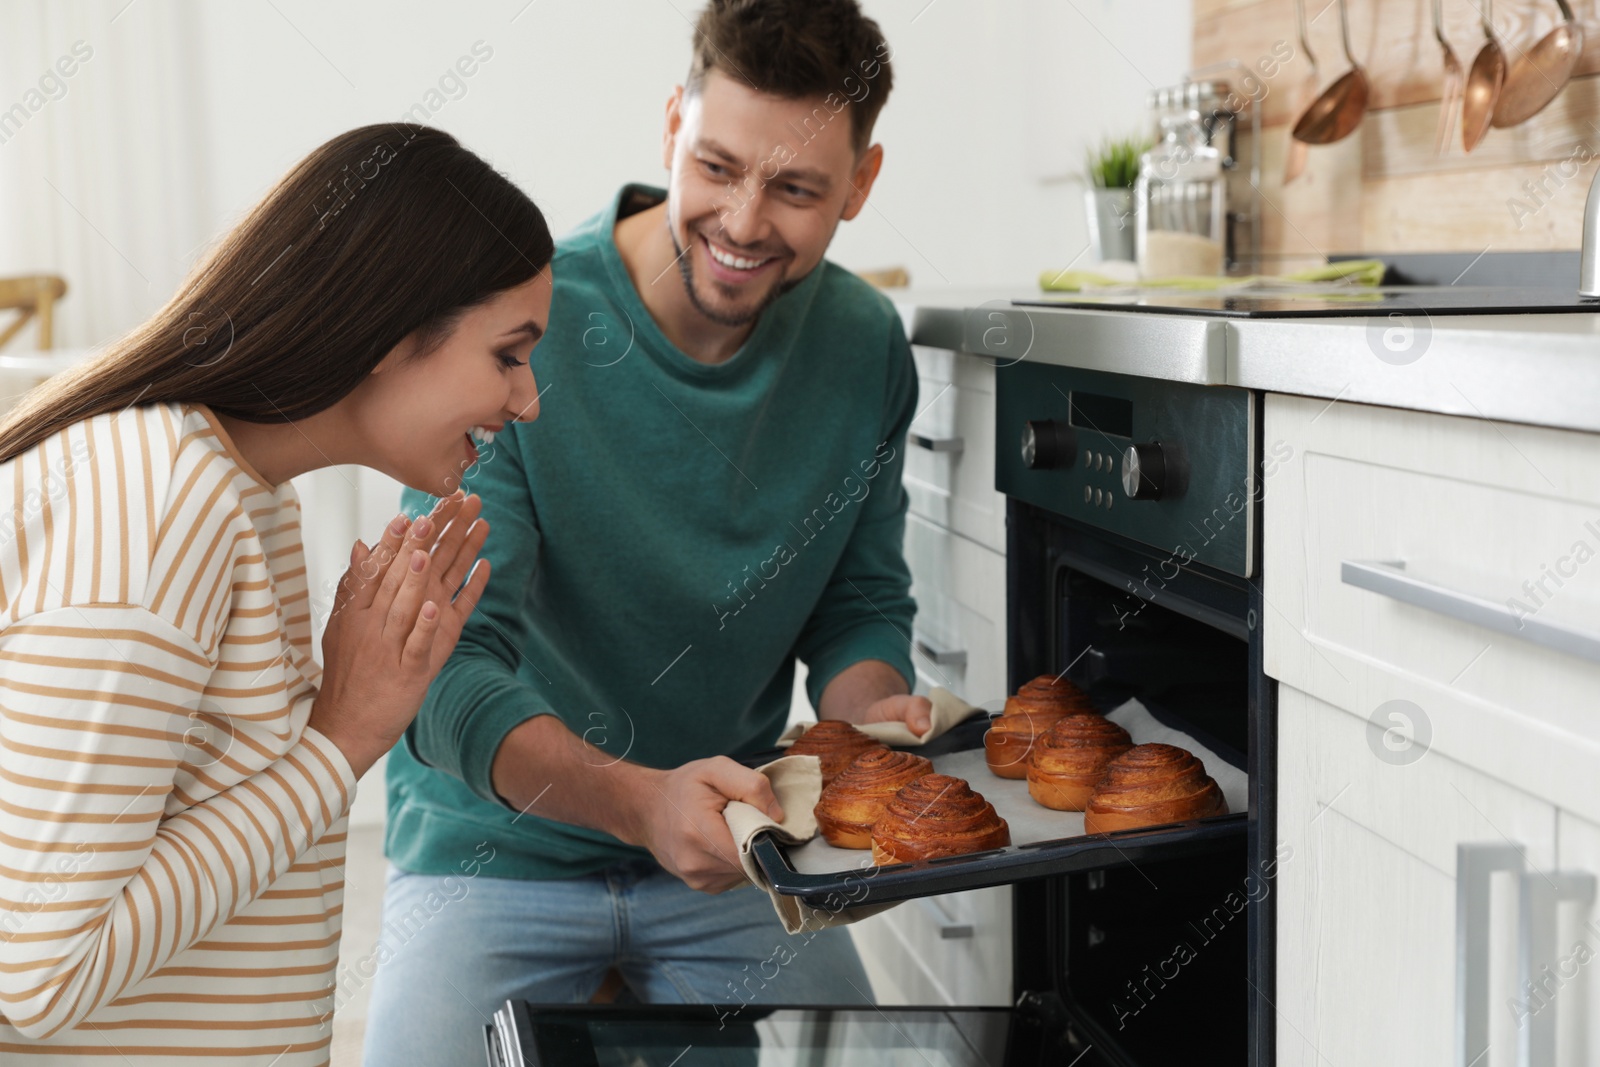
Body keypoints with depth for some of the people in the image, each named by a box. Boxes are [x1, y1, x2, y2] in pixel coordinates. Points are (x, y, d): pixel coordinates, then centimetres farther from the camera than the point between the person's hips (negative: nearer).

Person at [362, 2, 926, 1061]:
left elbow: (862, 605, 5)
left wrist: (872, 716, -18)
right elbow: (448, 670, -25)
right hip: (500, 852, -3)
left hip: (736, 849, 3)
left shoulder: (866, 348, -6)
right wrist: (639, 801, -42)